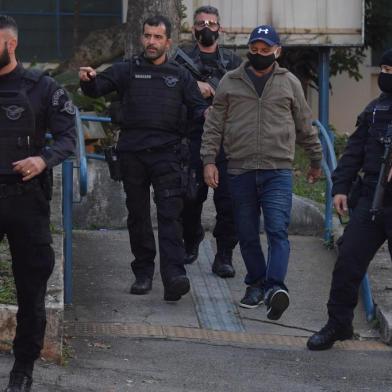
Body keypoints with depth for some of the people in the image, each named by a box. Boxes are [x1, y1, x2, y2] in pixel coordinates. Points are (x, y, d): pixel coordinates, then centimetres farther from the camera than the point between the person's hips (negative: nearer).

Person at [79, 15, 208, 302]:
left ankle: (174, 277, -22)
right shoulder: (127, 71, 11)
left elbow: (197, 109, 10)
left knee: (170, 215, -12)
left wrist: (207, 113, -14)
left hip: (167, 153, -1)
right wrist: (88, 80, -22)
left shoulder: (180, 76, 12)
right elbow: (98, 88, 2)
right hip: (132, 154, 2)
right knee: (138, 216, 7)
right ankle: (143, 273, 17)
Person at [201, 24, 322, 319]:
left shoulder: (290, 83, 9)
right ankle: (256, 284, 21)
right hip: (240, 171, 2)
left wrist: (316, 161, 22)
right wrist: (209, 160, -1)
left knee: (278, 230, -16)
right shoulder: (230, 82, 8)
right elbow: (214, 125, 8)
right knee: (247, 234, 8)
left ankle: (275, 286, -26)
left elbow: (305, 127, 17)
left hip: (278, 170, -2)